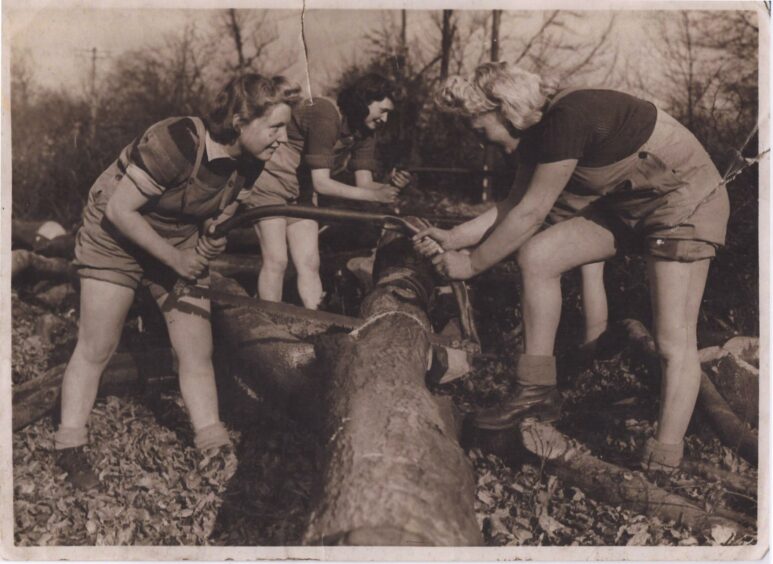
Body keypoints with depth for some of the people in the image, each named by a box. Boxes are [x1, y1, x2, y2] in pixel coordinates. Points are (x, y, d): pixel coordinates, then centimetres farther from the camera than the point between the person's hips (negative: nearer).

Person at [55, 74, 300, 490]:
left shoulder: (246, 162, -11)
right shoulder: (177, 142, -33)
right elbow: (119, 211, -26)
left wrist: (210, 243, -15)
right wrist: (174, 258, -22)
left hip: (181, 246, 6)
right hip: (116, 237, -5)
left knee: (198, 351, 1)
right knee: (95, 350, 1)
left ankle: (216, 452, 11)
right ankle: (69, 452, 16)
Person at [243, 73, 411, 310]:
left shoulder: (365, 131, -3)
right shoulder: (324, 115, -28)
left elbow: (364, 183, -6)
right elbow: (321, 183, -31)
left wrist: (390, 185, -28)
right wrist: (375, 195, -33)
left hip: (301, 193, 7)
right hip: (271, 184, -7)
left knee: (309, 264, -2)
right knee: (276, 261, -13)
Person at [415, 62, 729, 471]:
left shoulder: (566, 119, -27)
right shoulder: (539, 131, 0)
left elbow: (530, 213, -23)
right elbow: (515, 205, 9)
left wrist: (472, 265, -12)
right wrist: (454, 237, 4)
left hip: (688, 199, -9)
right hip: (628, 202, 9)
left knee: (674, 342, -11)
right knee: (537, 256, -3)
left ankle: (662, 466, -6)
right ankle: (537, 391, 4)